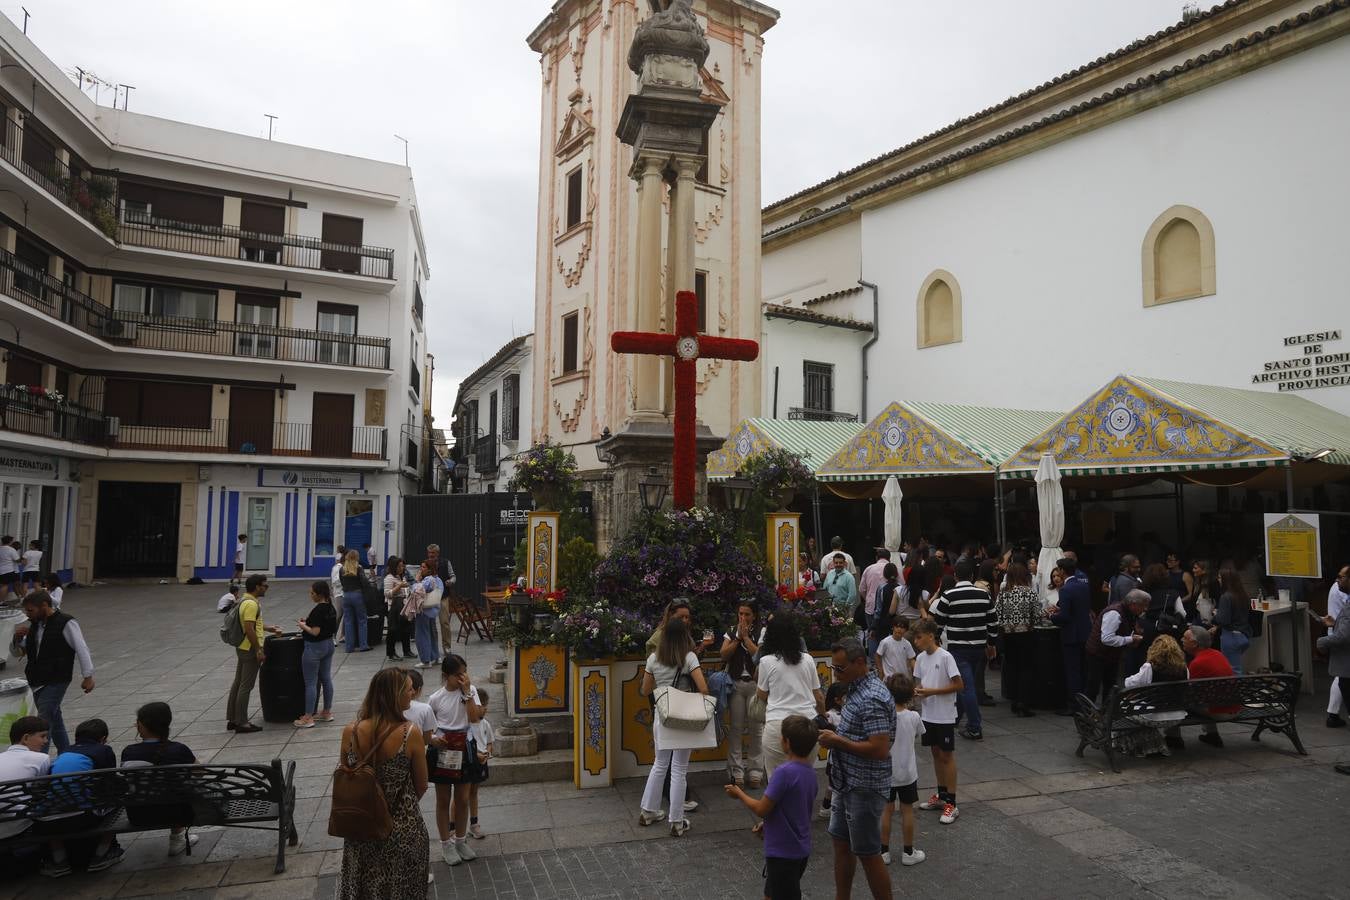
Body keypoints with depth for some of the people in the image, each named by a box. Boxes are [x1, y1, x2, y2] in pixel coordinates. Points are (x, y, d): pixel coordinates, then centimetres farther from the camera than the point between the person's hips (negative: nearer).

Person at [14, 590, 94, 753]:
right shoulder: (35, 625, 9)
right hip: (37, 681, 8)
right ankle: (66, 756, 27)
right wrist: (18, 638, -1)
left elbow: (81, 649, -14)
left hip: (57, 681, -8)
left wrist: (88, 676, -16)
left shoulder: (66, 623, -14)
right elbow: (20, 652, 22)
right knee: (54, 720, 16)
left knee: (44, 722, -13)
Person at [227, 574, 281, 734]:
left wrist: (269, 629, 24)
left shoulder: (245, 600, 11)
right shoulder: (251, 603, -21)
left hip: (242, 648, 10)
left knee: (238, 683, 15)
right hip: (250, 650, -10)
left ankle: (232, 720, 22)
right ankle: (241, 723, 4)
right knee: (246, 686, -3)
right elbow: (249, 630, -26)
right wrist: (259, 650, -21)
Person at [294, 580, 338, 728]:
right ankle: (327, 712, 21)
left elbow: (315, 632, -23)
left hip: (315, 648, -9)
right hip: (328, 645, 9)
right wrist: (308, 622, 11)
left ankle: (308, 718, 4)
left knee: (310, 683, -1)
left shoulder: (318, 610, -21)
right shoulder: (330, 607, 6)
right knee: (326, 679, 14)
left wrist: (303, 625, -8)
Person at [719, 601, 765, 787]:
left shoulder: (761, 633, 3)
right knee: (736, 727, 2)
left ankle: (755, 771, 9)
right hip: (736, 684, 1)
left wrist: (746, 637, -8)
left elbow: (759, 655, -11)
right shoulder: (731, 633, 9)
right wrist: (738, 638, -9)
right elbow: (724, 655, -3)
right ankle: (736, 771, 8)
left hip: (755, 684, -1)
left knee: (756, 728, 1)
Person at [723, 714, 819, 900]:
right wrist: (768, 823, 20)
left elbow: (762, 809, -20)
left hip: (783, 852, -8)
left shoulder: (784, 772, -26)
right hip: (801, 850, 8)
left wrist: (739, 794, -4)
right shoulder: (810, 772, 0)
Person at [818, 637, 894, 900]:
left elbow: (879, 749, -29)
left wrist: (838, 742, -21)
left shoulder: (872, 699, -25)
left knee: (868, 854, 5)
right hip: (848, 783, 10)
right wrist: (835, 736, 3)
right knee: (841, 843, 19)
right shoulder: (857, 688, 6)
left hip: (865, 788, -10)